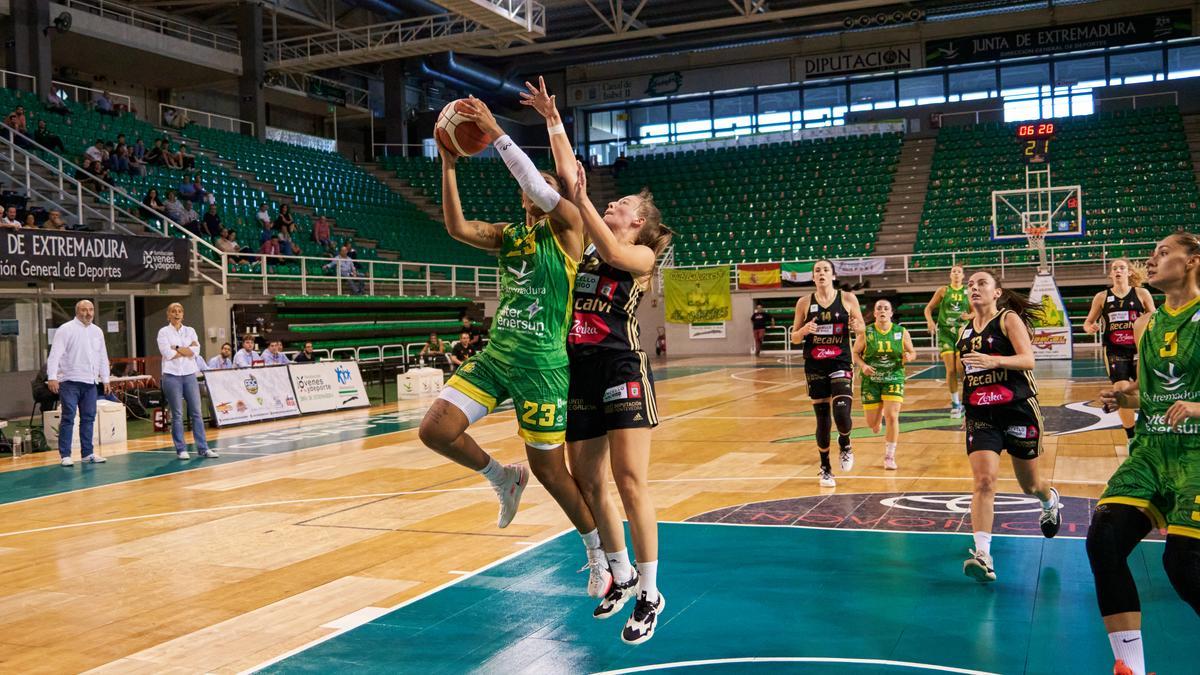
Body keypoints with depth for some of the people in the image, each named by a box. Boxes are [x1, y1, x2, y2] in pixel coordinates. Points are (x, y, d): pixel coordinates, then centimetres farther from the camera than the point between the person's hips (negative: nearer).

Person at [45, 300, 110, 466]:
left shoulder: (97, 331, 13)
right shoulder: (66, 329, -4)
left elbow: (103, 357, 19)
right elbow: (55, 354, -11)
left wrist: (105, 379, 17)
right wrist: (52, 377, -20)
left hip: (90, 382, 6)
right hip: (70, 382, -6)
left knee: (88, 418, 8)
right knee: (68, 418, -4)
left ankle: (87, 453, 15)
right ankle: (65, 455, 1)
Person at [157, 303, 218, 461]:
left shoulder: (190, 331, 12)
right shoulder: (163, 332, 3)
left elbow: (195, 350, -2)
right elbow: (167, 353, -11)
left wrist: (177, 348, -8)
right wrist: (187, 350, -4)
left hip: (189, 374, 3)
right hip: (172, 375, -3)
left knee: (197, 412, 1)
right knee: (177, 414, 0)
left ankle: (203, 448, 3)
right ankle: (181, 449, 6)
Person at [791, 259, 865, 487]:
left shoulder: (848, 298, 0)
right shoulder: (804, 303, 2)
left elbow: (861, 327, 9)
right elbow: (794, 338, 6)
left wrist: (857, 327, -14)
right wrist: (804, 330, -15)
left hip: (841, 363, -1)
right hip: (814, 366, 1)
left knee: (842, 415, -15)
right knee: (822, 419, 4)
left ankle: (845, 445, 20)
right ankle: (825, 468, 22)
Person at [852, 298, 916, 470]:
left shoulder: (902, 332, -2)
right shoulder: (866, 332, -4)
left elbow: (913, 352, 8)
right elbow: (855, 353, 2)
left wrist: (908, 357, -15)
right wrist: (863, 366, -17)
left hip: (894, 379, 0)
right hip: (871, 380, 1)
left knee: (892, 416, -14)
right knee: (872, 423, 5)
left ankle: (889, 456, 1)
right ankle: (878, 413, 46)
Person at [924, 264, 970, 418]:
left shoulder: (968, 292, 7)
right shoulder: (943, 290, 5)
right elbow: (928, 308, 8)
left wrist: (969, 316, -13)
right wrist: (930, 321, -10)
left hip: (962, 331, 0)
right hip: (945, 331, 0)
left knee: (961, 368, -9)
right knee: (950, 369, -7)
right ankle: (955, 403, 5)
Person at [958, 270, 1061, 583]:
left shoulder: (1009, 319, -5)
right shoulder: (966, 331, 11)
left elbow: (1028, 359, -20)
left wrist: (994, 361, -35)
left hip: (1018, 410, -3)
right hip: (980, 415, 3)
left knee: (1030, 484, 15)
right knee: (983, 480, -16)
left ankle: (1050, 500, 52)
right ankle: (982, 555, -20)